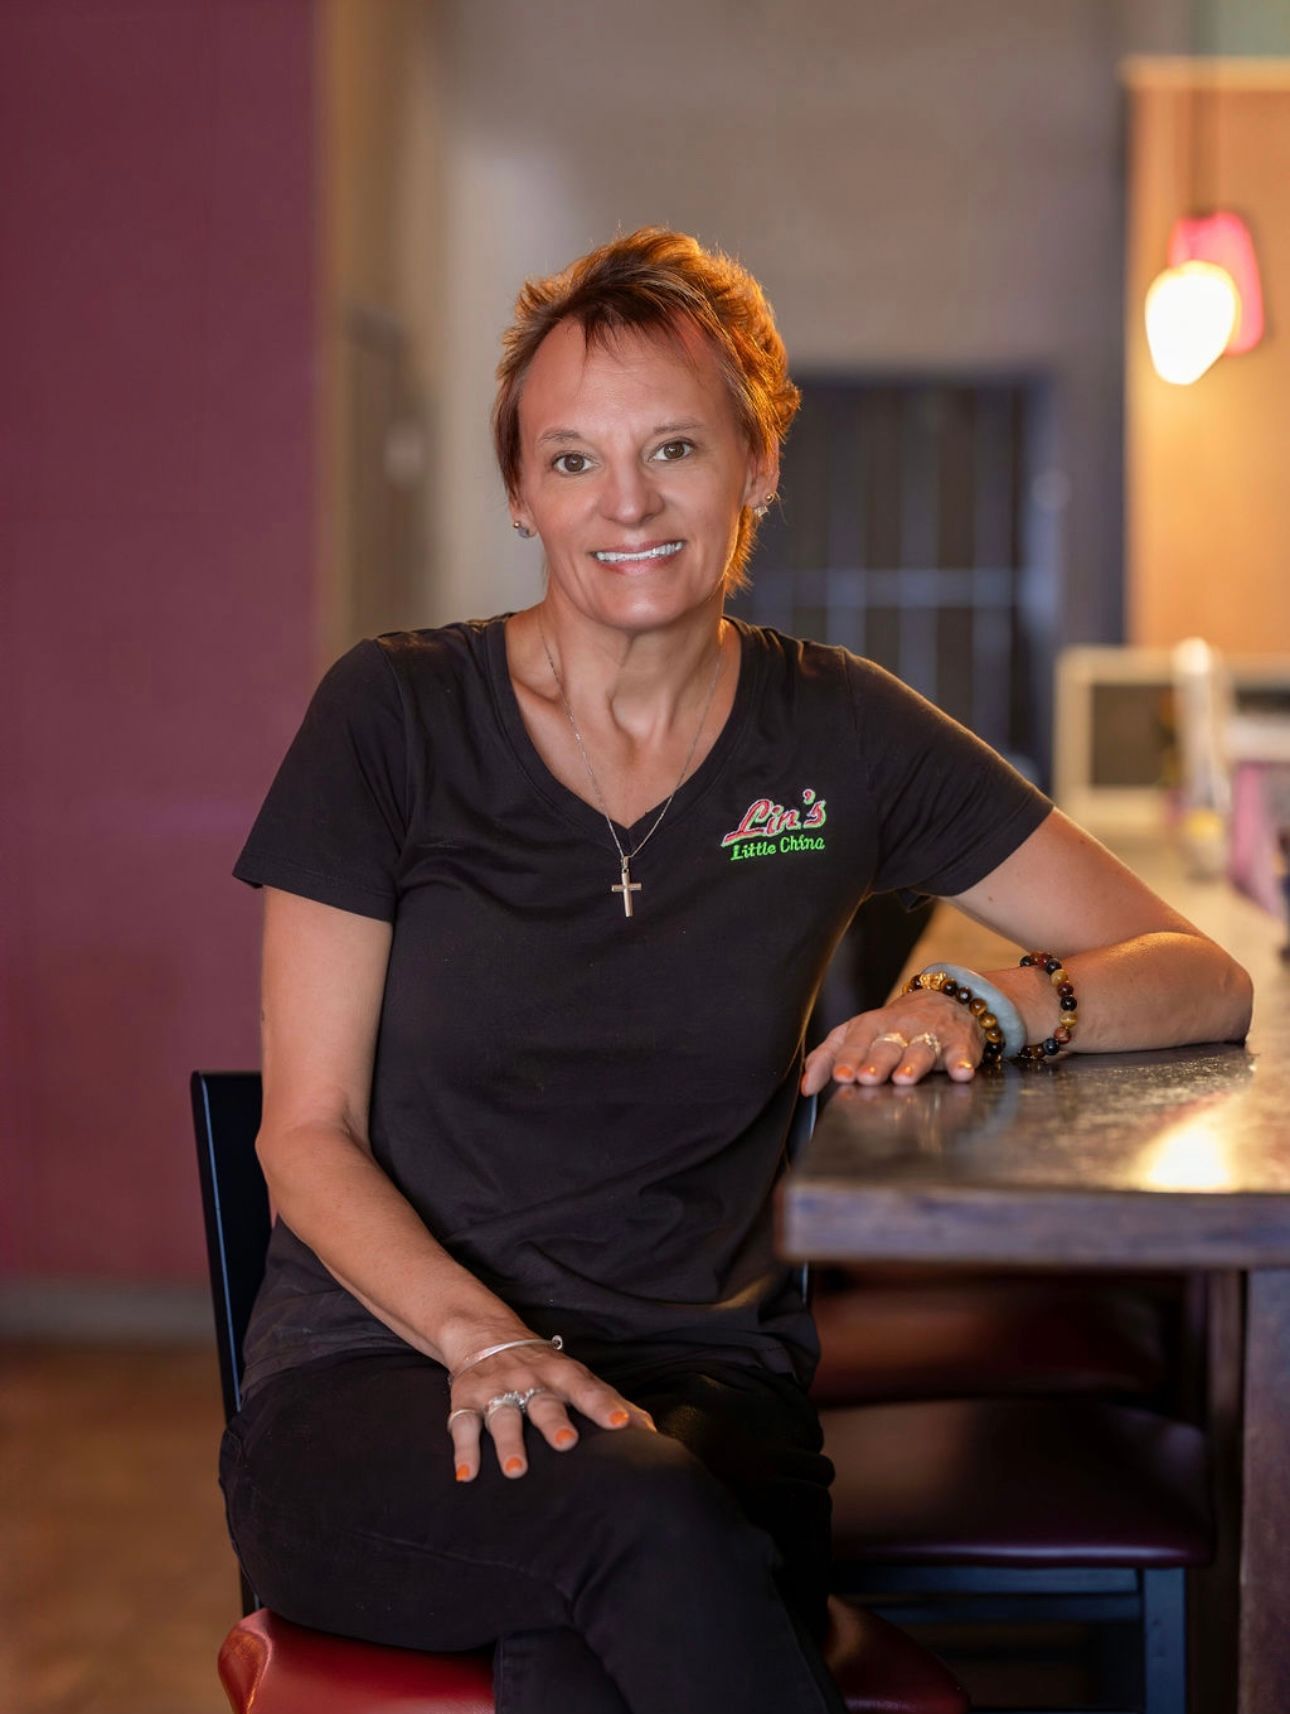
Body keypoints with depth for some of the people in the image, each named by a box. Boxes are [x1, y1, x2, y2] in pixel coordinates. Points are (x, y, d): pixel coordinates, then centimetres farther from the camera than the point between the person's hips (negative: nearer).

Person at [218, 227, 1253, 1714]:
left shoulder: (839, 739, 5)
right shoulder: (394, 715, 0)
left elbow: (1199, 978, 7)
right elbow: (307, 1133, 0)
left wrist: (983, 1009, -14)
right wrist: (485, 1341, -18)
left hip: (706, 1380, 1)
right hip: (382, 1377, 0)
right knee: (637, 1517, -34)